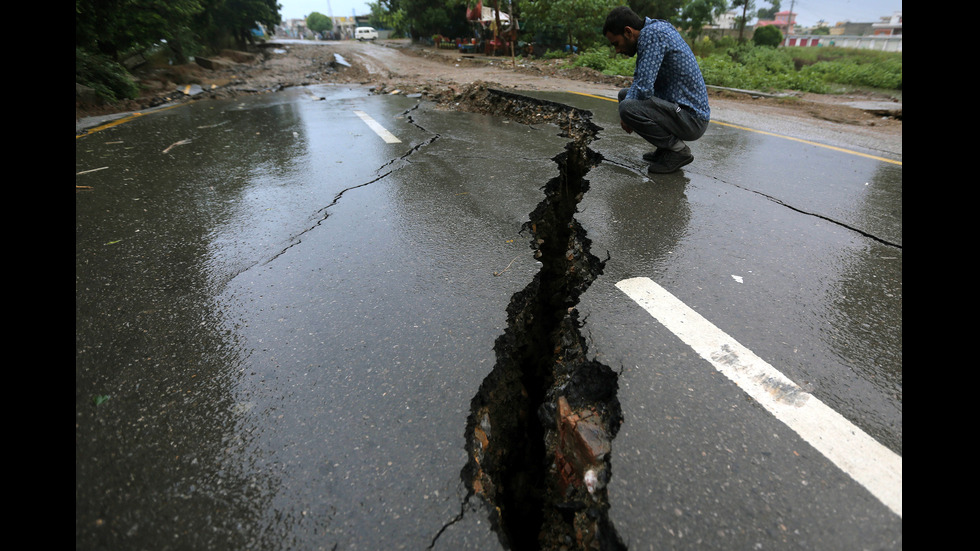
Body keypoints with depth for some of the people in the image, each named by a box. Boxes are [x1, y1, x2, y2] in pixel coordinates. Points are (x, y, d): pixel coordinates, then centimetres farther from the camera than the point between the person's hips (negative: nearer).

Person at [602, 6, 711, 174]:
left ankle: (678, 150, -6)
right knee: (624, 95, 17)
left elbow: (644, 88, -25)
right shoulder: (649, 31, 11)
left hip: (691, 118, -10)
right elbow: (639, 80, 17)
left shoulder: (653, 33, -19)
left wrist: (625, 111, -7)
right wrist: (627, 99, -2)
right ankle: (667, 147, 13)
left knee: (628, 108, -26)